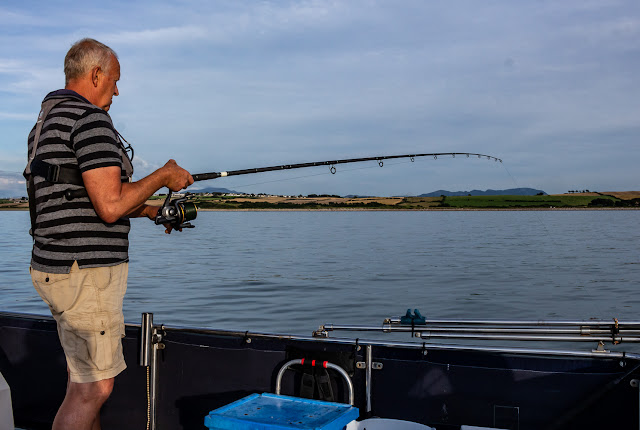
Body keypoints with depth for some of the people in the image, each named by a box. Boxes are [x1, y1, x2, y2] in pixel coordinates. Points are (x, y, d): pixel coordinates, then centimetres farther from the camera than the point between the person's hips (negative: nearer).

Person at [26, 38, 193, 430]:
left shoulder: (45, 123, 17)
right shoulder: (91, 119, -15)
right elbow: (110, 207, -23)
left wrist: (148, 210, 23)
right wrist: (163, 176, -8)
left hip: (57, 267, 11)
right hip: (85, 272, -11)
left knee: (84, 377, 19)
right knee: (94, 387, -2)